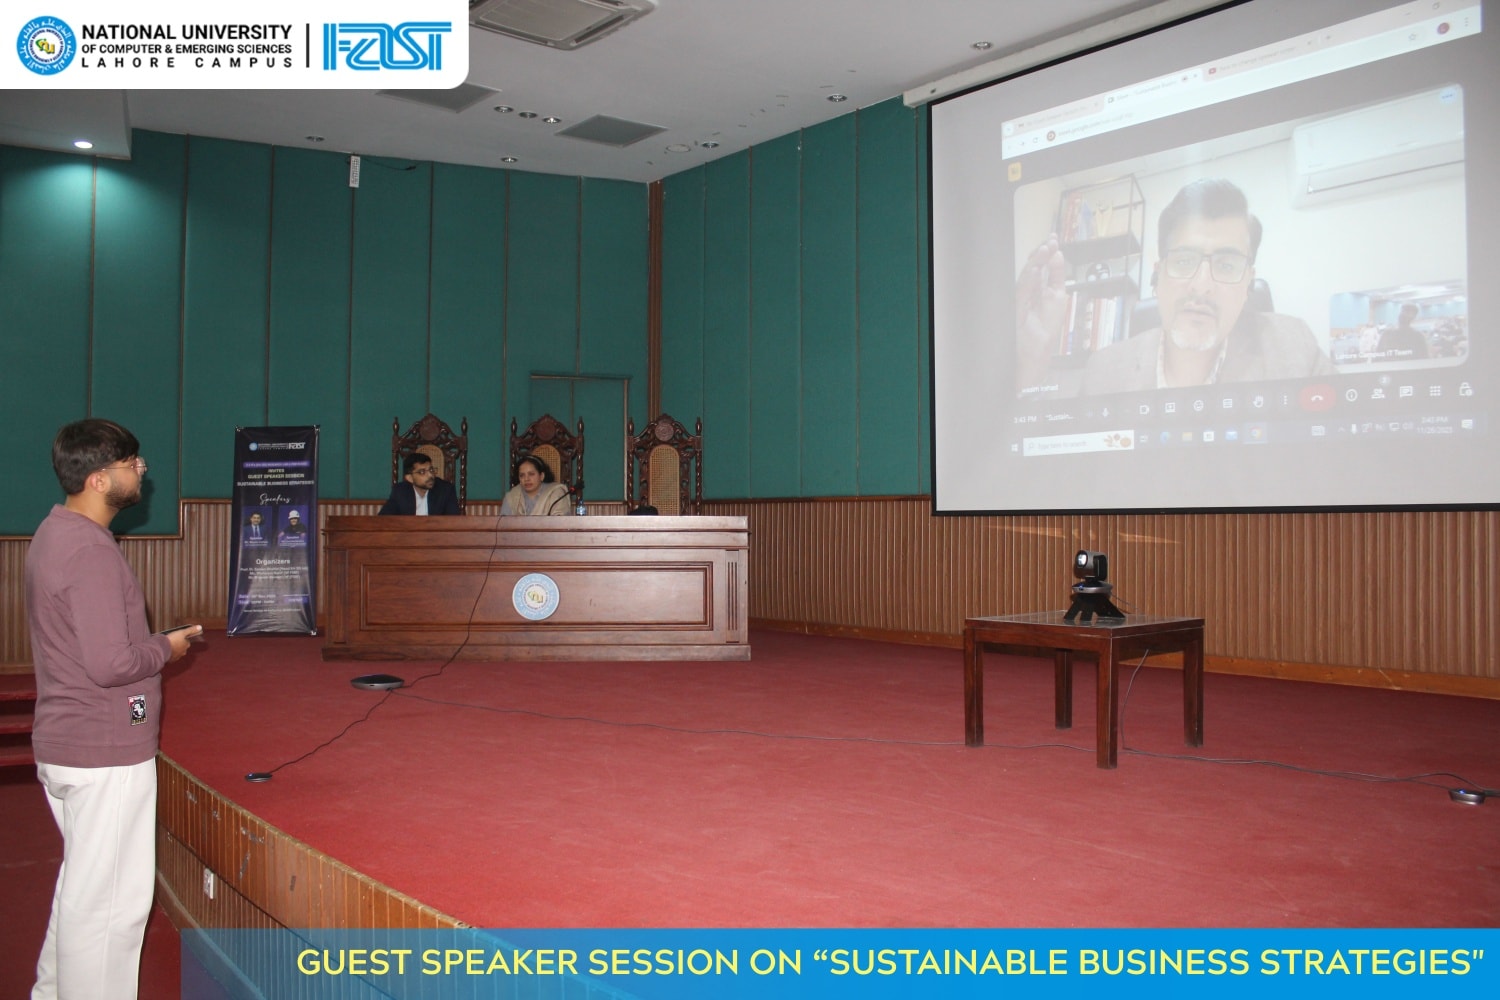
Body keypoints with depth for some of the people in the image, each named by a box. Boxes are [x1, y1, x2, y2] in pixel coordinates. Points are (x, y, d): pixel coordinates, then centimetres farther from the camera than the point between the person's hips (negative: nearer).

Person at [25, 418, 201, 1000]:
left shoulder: (55, 534, 10)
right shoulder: (91, 552, -22)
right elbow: (110, 664, -25)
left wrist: (153, 644, 10)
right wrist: (166, 648, -9)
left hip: (63, 746, 11)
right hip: (105, 754, -11)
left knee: (83, 883, 24)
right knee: (110, 898, 1)